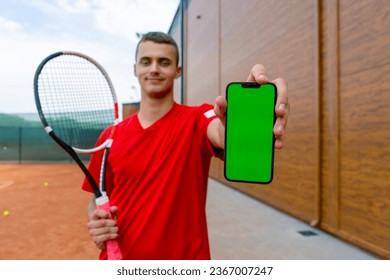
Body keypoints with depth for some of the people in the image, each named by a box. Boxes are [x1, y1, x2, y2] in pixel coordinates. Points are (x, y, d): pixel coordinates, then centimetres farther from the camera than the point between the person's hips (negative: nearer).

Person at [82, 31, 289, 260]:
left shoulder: (197, 120, -13)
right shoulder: (110, 136, -3)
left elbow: (224, 135, -36)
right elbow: (98, 200, 6)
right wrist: (97, 224, -15)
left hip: (186, 258, -2)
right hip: (118, 257, 3)